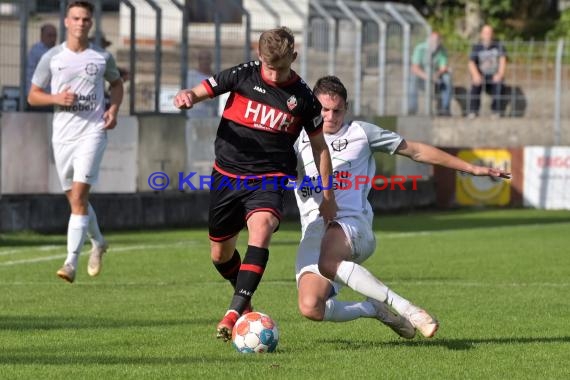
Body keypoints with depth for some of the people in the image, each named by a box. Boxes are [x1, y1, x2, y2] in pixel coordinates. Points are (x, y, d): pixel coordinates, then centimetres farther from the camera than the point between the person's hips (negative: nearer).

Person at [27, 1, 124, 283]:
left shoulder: (102, 57, 3)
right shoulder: (51, 58, 3)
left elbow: (116, 83, 22)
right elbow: (33, 96, 7)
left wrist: (114, 108, 3)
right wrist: (56, 98, -12)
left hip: (92, 131, -3)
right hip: (62, 133, 3)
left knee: (78, 195, -15)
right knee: (74, 198, 12)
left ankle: (71, 262, -19)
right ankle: (98, 243, 39)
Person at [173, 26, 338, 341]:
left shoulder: (303, 97, -2)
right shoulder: (243, 76, -3)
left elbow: (319, 146, 10)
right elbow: (198, 92, 0)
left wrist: (327, 195, 10)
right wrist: (186, 97, -26)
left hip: (269, 178, -2)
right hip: (227, 175, 2)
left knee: (260, 230, -31)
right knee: (220, 254, 11)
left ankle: (235, 312, -37)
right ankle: (245, 298, 41)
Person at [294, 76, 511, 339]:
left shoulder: (360, 133, 13)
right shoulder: (299, 141, 18)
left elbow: (416, 151, 17)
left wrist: (472, 168, 18)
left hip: (352, 222, -4)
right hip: (313, 231, 4)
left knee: (327, 263, -40)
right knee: (310, 308, -21)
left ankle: (406, 309, -32)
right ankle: (375, 309, 8)